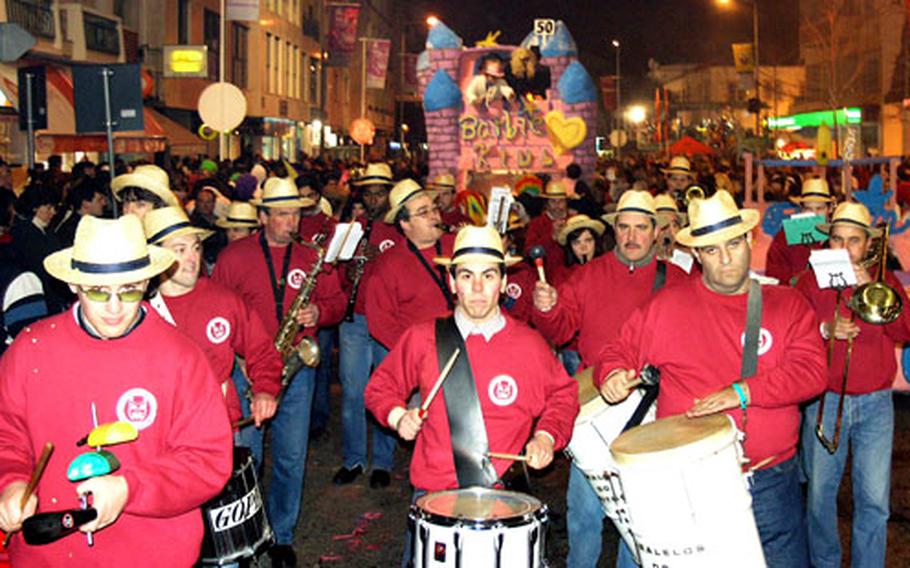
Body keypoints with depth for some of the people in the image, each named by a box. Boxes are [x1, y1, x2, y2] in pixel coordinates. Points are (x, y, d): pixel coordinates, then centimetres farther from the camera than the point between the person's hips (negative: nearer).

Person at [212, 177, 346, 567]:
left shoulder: (310, 258, 8)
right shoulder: (235, 256, -1)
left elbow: (336, 301, 14)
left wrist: (319, 312, -8)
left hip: (296, 367, 2)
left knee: (291, 458, 6)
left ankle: (282, 536, 21)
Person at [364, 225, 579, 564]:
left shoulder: (529, 345, 0)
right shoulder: (422, 339, 0)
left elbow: (562, 396, 14)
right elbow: (381, 387, 14)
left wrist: (546, 437, -1)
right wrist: (398, 416, -3)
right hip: (433, 493, 1)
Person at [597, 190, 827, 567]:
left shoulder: (788, 304, 4)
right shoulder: (667, 306, 2)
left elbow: (812, 371, -7)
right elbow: (621, 350, 9)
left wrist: (743, 391, -19)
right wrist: (613, 374, -15)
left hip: (772, 482, 1)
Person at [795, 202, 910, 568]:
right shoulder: (810, 281, 5)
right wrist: (825, 330, -17)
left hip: (875, 403, 1)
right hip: (824, 399, 0)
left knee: (874, 500, -3)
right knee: (820, 494, 4)